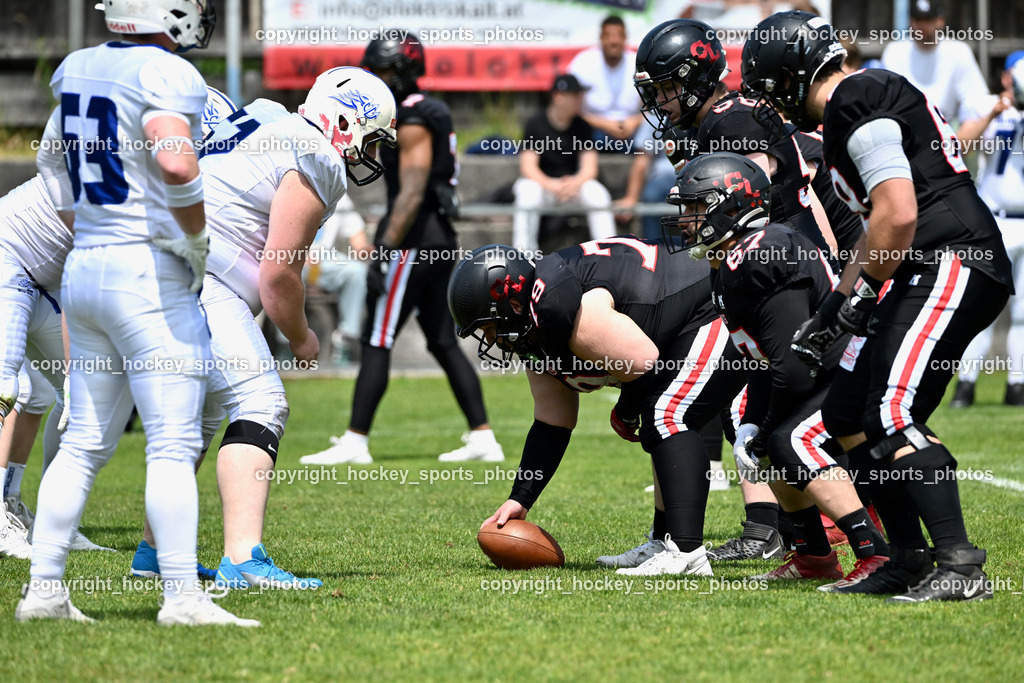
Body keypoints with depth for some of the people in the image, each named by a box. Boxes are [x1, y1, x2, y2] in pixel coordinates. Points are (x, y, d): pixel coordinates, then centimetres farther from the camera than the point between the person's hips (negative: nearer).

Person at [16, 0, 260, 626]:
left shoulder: (75, 70, 12)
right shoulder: (168, 74, -13)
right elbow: (174, 163, -29)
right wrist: (198, 239, -15)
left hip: (84, 266, 8)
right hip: (149, 273, -8)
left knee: (86, 441, 13)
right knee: (174, 444, -6)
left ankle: (45, 588, 14)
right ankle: (183, 596, -9)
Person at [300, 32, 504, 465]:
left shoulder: (413, 123, -13)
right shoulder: (431, 114, 17)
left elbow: (411, 195, -20)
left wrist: (384, 251, -22)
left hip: (414, 243, -10)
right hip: (440, 240, 10)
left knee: (376, 342, -7)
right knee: (443, 343, 11)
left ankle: (355, 442, -6)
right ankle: (482, 437, 10)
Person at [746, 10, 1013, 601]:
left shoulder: (859, 102, -10)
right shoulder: (873, 100, 23)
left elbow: (898, 215, -19)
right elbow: (879, 232, 31)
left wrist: (861, 295, -9)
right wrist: (832, 315, 31)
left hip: (953, 263, -11)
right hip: (924, 275, 11)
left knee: (892, 416, -20)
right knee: (848, 417, 12)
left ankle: (961, 567, -25)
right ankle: (910, 561, 14)